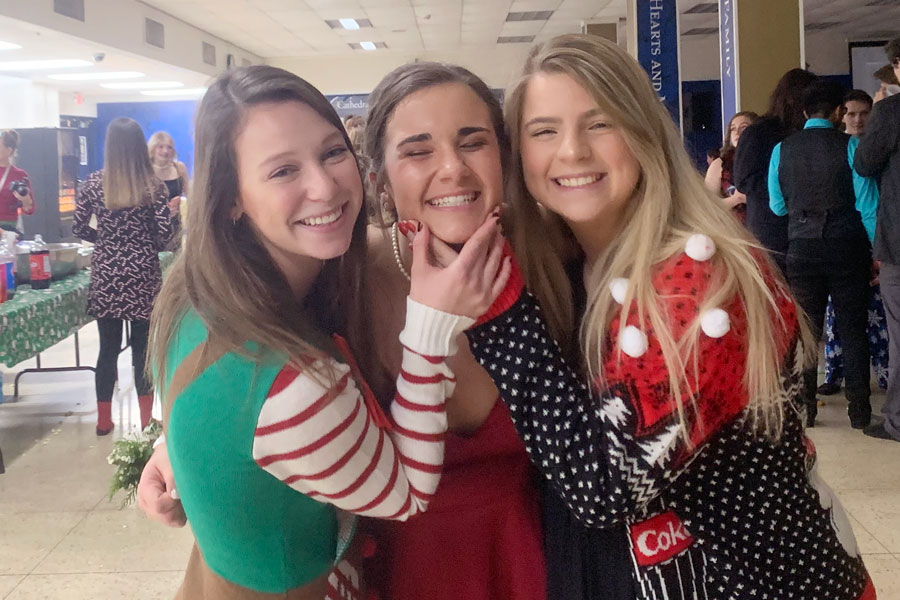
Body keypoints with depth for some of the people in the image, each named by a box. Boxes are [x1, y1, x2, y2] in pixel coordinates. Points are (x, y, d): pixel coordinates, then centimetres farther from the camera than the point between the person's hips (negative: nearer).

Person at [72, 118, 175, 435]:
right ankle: (146, 420, 14)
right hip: (143, 275, -1)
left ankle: (104, 420, 19)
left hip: (105, 275, 1)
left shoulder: (94, 183, -3)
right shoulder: (153, 185, -7)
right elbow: (165, 232, -9)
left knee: (108, 348, 10)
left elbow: (78, 228, 0)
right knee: (143, 347, 7)